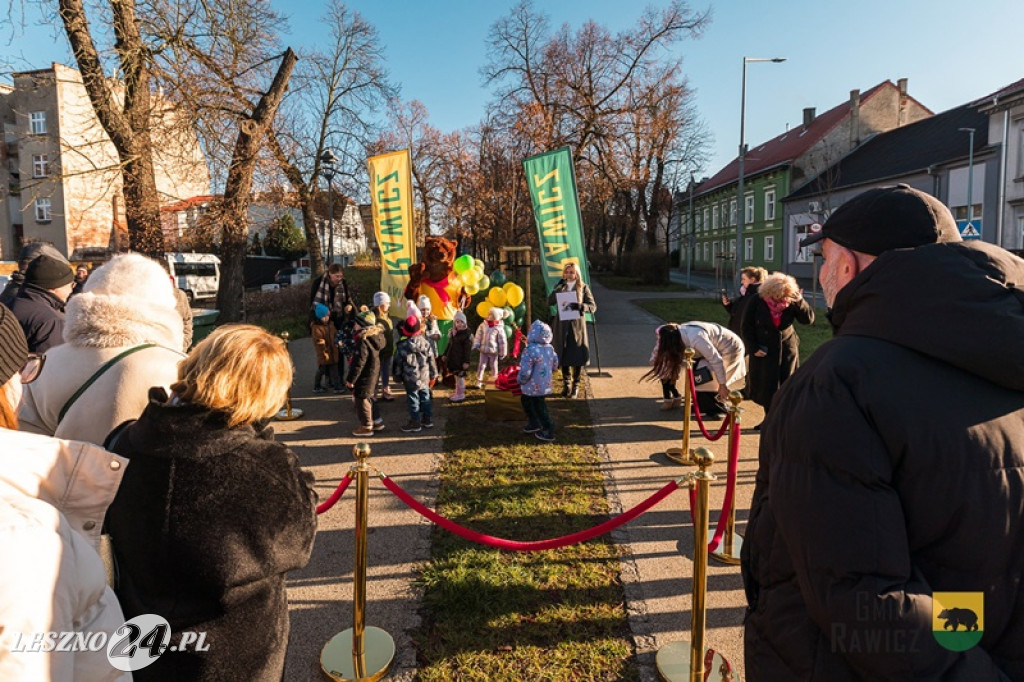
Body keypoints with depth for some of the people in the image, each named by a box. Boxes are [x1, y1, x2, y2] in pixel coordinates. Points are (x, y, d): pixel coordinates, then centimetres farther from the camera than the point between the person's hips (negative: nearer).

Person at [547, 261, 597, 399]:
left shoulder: (583, 288, 2)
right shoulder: (559, 287, 7)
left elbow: (593, 306, -2)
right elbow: (549, 302, -7)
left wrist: (581, 306, -22)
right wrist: (559, 287, -16)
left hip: (577, 326, -2)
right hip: (562, 326, 2)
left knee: (577, 356, 0)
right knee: (563, 355, 7)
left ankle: (576, 386, 12)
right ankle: (566, 384, 20)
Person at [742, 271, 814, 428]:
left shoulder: (791, 302, -7)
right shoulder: (758, 301, -11)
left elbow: (809, 319, -11)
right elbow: (747, 326, -6)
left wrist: (800, 302, -25)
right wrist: (754, 348, -11)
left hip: (787, 350, 1)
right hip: (764, 351, 0)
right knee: (765, 386, 6)